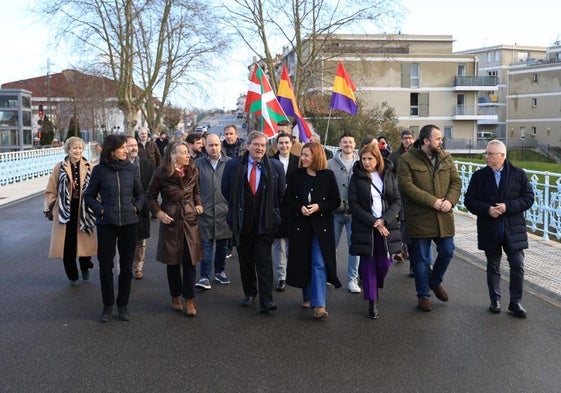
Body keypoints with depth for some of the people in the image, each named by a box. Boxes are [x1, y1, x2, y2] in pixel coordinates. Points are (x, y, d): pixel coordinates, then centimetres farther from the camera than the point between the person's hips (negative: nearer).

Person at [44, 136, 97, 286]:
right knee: (67, 244, 5)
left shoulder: (89, 167, 0)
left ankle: (85, 267, 32)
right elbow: (51, 190, 4)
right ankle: (72, 275, 20)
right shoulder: (60, 168, 0)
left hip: (83, 210, 0)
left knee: (85, 241, 4)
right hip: (65, 210, 0)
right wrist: (50, 208, 0)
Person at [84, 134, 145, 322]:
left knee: (126, 266, 9)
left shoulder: (132, 168, 0)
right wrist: (100, 209, -8)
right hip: (106, 224, -1)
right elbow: (89, 196, 5)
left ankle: (123, 305, 23)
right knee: (105, 266, 4)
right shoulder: (99, 170, -4)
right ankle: (107, 305, 20)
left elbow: (140, 194, 13)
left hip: (129, 223, 1)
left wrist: (136, 207, -3)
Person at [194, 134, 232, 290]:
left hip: (224, 210, 1)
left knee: (222, 244, 13)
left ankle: (220, 272, 28)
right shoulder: (198, 164, 1)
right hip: (205, 211, -1)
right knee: (206, 244, -1)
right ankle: (205, 277, 4)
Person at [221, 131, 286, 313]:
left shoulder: (276, 166, -1)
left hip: (265, 223, -2)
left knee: (264, 261, -4)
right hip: (242, 222, 2)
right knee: (245, 260, 13)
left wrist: (271, 211, 10)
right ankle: (249, 293, 28)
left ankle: (266, 300, -4)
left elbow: (281, 193, 7)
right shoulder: (233, 165, -1)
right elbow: (226, 190, 10)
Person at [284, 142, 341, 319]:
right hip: (300, 224, 3)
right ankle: (307, 297, 27)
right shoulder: (296, 175, 4)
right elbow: (287, 199, 5)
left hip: (321, 226, -2)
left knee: (319, 264, -8)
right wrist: (300, 208, -14)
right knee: (303, 262, 9)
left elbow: (336, 201, -1)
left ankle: (319, 304, -9)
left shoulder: (328, 176, -2)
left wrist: (319, 207, -16)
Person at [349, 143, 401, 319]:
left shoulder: (388, 175, 5)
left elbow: (397, 201, 2)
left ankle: (374, 288, 30)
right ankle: (372, 301, 9)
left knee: (385, 262, 1)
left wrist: (384, 220, -12)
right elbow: (354, 204, -6)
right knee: (368, 262, 0)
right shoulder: (356, 178, 0)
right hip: (364, 227, -2)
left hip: (386, 226, 2)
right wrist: (374, 222, -13)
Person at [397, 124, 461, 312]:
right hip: (419, 218, -4)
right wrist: (432, 201, -20)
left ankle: (435, 282, 37)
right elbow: (406, 185, -17)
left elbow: (456, 181, 7)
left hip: (444, 217, 5)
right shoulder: (407, 159, -8)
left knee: (447, 252, 10)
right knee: (421, 258, 4)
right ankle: (423, 295, 19)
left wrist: (450, 200, -12)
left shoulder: (446, 158, 8)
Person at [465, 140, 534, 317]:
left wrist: (507, 207, -18)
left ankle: (516, 302, 11)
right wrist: (487, 209, -17)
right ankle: (495, 301, 23)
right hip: (489, 230, 1)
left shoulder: (519, 174, -1)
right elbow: (469, 201, 0)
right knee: (493, 266, 11)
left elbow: (528, 198, -4)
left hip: (513, 229, -1)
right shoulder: (479, 176, 1)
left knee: (517, 266, -1)